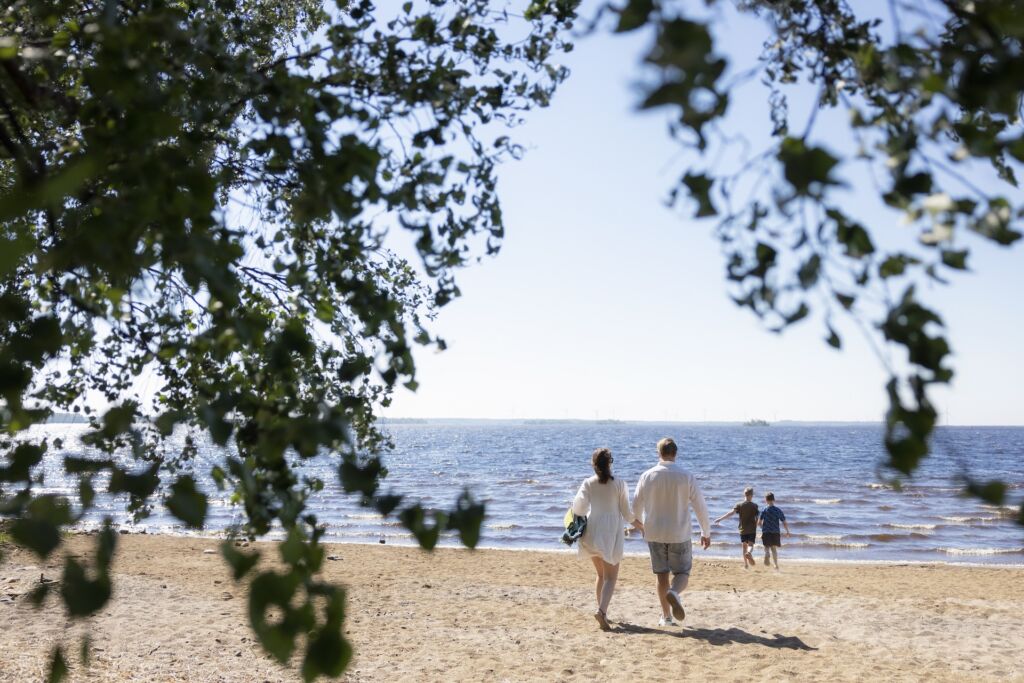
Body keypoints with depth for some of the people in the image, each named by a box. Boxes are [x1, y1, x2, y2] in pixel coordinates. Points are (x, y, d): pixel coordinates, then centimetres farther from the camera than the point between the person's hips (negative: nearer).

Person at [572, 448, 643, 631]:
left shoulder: (588, 483, -2)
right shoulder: (619, 484, -4)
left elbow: (579, 506, -13)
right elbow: (626, 512, 0)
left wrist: (576, 513, 10)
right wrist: (636, 523, 18)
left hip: (592, 532, 3)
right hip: (611, 533, -3)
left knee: (601, 574, 21)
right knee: (610, 577, 1)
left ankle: (602, 611, 23)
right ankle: (602, 610, -21)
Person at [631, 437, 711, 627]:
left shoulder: (647, 476, -3)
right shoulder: (686, 476, -7)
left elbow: (636, 506, 6)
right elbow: (700, 506, -5)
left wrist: (640, 524, 26)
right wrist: (706, 532, 8)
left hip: (654, 534, 2)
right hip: (680, 534, -2)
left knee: (662, 575, 12)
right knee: (682, 573, 9)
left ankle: (666, 617, 14)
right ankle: (674, 593, -23)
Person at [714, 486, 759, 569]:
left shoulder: (739, 504, -2)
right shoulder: (754, 505, -3)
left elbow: (731, 512, -14)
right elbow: (757, 519, -3)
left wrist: (720, 519, -16)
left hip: (743, 529, 2)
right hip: (752, 529, -2)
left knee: (744, 546, 12)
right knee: (750, 545, -2)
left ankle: (746, 564, 13)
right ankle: (749, 553, -36)